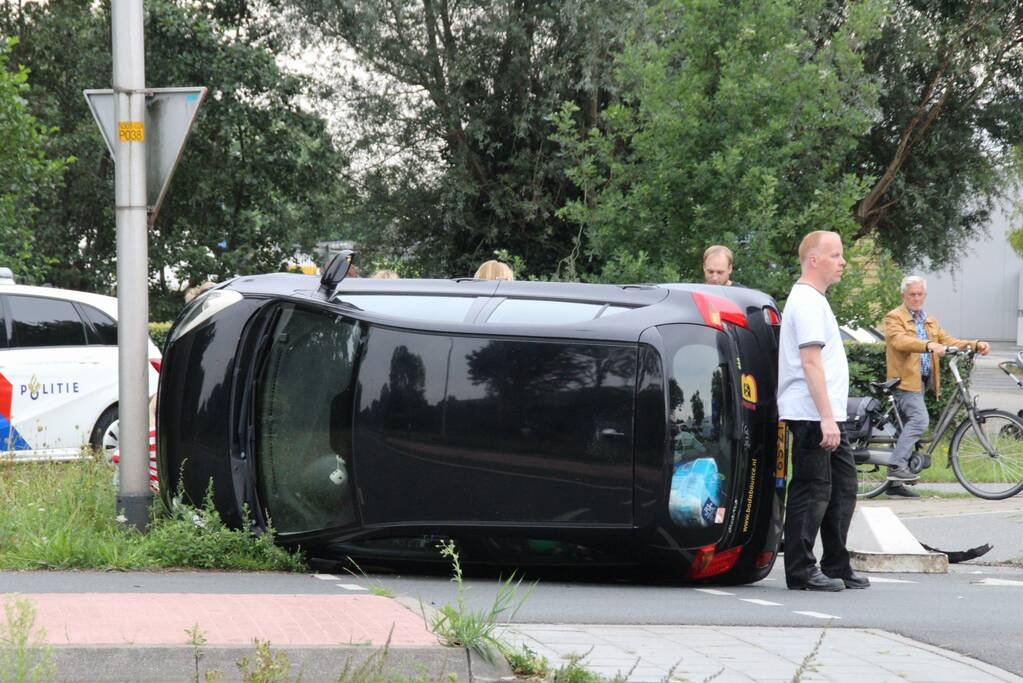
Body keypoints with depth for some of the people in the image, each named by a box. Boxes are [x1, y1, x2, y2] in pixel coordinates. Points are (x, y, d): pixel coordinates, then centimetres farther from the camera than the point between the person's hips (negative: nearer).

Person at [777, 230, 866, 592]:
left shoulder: (813, 300, 21)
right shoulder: (807, 302, -13)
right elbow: (811, 362, -20)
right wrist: (826, 418, -24)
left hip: (827, 416, 11)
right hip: (812, 415, -11)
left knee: (842, 488, 13)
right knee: (812, 492, -8)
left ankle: (836, 567, 19)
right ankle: (801, 571, -5)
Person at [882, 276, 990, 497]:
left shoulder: (929, 322, 23)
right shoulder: (895, 318, -3)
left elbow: (948, 341, 14)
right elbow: (900, 341, -22)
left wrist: (976, 344, -3)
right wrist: (928, 345, -37)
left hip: (922, 380, 8)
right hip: (905, 379, -8)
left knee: (910, 425, 7)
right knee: (919, 419, -25)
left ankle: (895, 483, 9)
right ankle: (897, 466, -26)